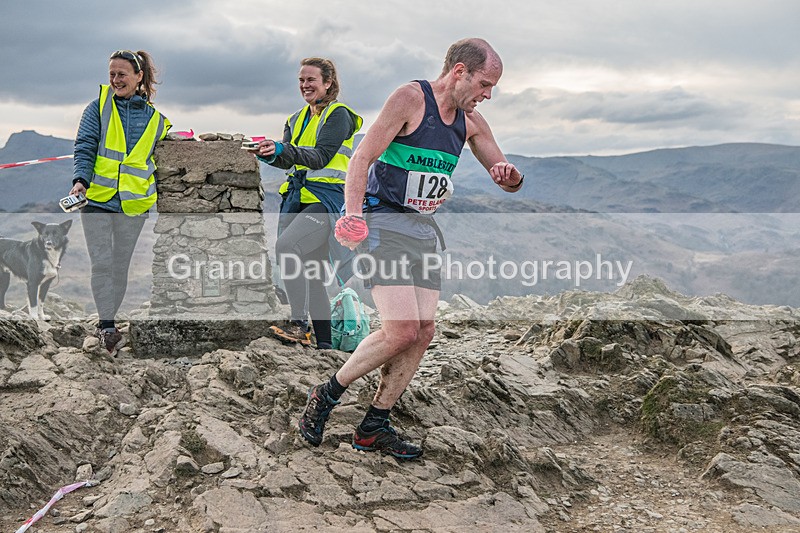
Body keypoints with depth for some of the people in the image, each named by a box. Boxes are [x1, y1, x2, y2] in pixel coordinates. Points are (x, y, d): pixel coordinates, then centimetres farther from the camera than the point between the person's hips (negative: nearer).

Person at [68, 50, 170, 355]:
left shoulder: (155, 116, 8)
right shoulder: (99, 107, 3)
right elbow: (85, 147, -2)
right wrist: (81, 179, -18)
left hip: (133, 203, 2)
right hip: (97, 198, -2)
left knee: (121, 266, 9)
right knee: (102, 264, -7)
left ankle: (105, 323, 23)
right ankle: (108, 326, 1)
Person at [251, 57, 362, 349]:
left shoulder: (338, 114, -2)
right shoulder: (297, 119, 21)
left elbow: (320, 157, -16)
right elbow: (287, 161, 8)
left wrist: (283, 149, -29)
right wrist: (269, 154, -14)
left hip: (327, 199, -8)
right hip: (297, 197, 8)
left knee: (286, 245, -29)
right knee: (310, 273, 6)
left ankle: (300, 323, -20)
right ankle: (324, 343, 14)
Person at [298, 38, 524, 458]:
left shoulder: (471, 121, 11)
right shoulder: (410, 98, -10)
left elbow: (508, 184, 16)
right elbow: (361, 158, -15)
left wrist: (511, 176, -9)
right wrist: (353, 214, -30)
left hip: (426, 230, 8)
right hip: (384, 222, -7)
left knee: (423, 334, 1)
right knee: (401, 331, -17)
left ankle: (374, 427, 15)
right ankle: (327, 395, 6)